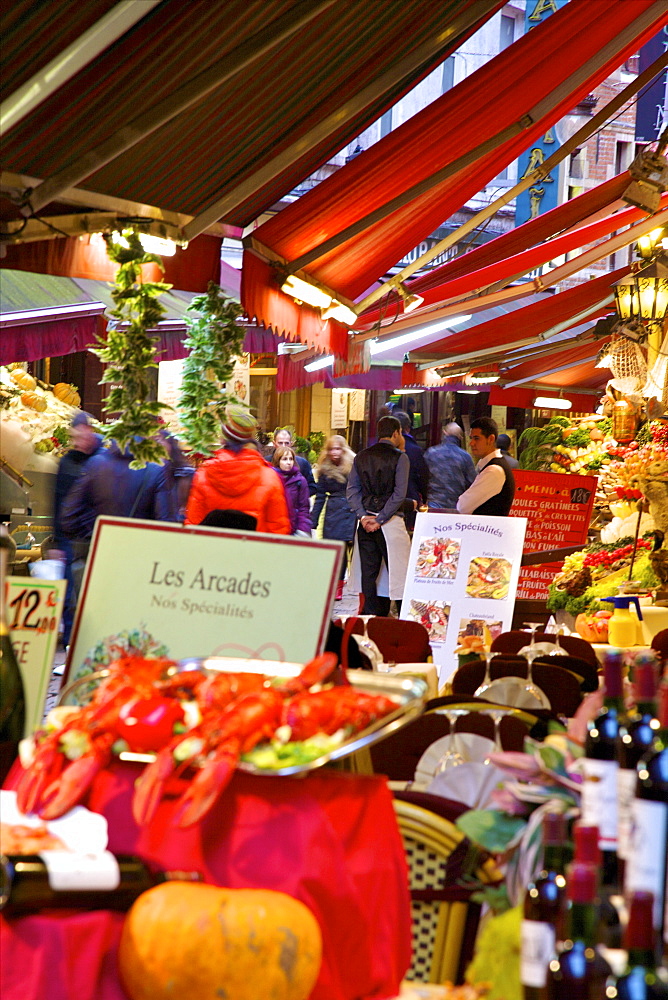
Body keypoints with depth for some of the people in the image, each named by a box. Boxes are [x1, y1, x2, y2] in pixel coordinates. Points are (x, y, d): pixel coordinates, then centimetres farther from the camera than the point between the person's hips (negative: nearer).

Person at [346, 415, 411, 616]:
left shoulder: (361, 457, 9)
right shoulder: (399, 457, -5)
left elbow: (352, 490, 4)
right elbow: (399, 494, -13)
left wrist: (363, 516, -2)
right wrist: (380, 519, -11)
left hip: (366, 522, 5)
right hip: (390, 522, -5)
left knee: (368, 574, 8)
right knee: (398, 572, -1)